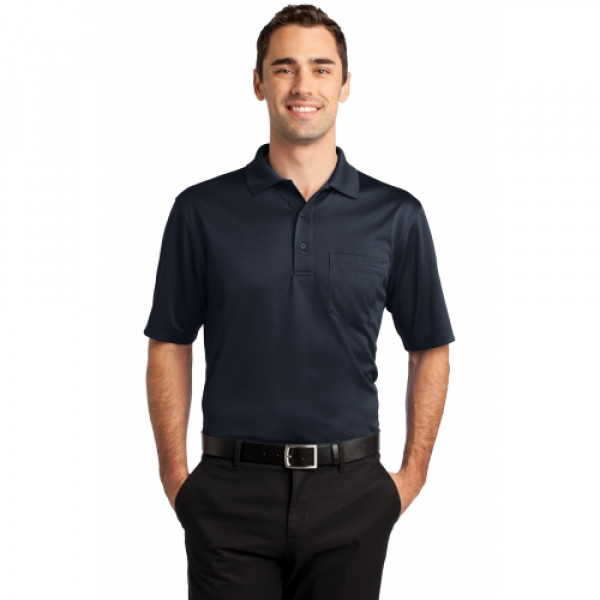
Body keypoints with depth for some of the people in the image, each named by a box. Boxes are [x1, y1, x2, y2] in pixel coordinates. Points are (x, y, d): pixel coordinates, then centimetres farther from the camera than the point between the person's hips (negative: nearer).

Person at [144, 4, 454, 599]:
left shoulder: (396, 216, 3)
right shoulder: (202, 211, 1)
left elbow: (430, 349, 10)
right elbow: (169, 346, 5)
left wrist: (414, 473, 5)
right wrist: (175, 475, 0)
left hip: (349, 494, 1)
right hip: (232, 493, -1)